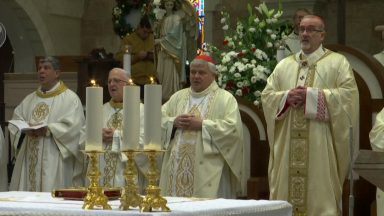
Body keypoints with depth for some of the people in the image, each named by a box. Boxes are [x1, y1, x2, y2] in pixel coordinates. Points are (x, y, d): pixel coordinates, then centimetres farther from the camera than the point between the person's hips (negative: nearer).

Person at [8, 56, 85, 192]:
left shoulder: (70, 98, 1)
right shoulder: (30, 99, 21)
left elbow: (73, 126, -12)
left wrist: (48, 130, -22)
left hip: (54, 163, -6)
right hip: (28, 161, 6)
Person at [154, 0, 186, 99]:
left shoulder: (176, 18, -3)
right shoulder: (162, 18, 15)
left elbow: (173, 35, -11)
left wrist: (159, 41, -10)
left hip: (172, 51, -6)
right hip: (162, 51, 6)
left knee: (170, 75, -10)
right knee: (160, 75, -1)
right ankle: (161, 97, 1)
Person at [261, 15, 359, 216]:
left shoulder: (337, 62, 4)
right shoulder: (284, 65, 17)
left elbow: (349, 93, -9)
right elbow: (266, 95, 12)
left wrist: (311, 95, -14)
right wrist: (286, 97, -10)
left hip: (321, 147, -4)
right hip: (288, 148, 4)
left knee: (320, 193, -6)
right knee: (286, 191, 2)